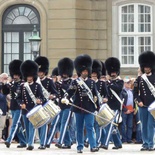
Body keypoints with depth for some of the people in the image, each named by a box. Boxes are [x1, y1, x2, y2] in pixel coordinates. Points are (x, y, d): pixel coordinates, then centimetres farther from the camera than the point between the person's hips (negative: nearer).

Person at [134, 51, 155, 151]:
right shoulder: (139, 79, 8)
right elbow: (135, 92, 7)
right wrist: (138, 101, -7)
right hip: (143, 106, 2)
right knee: (144, 125, 6)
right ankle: (145, 144, 12)